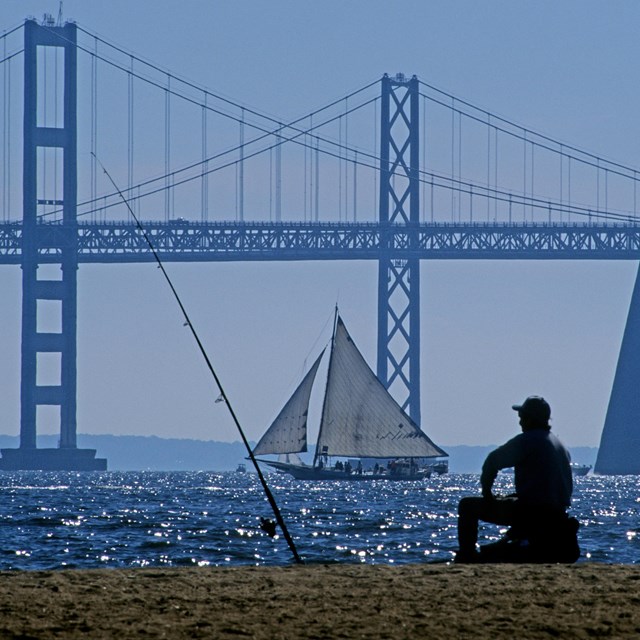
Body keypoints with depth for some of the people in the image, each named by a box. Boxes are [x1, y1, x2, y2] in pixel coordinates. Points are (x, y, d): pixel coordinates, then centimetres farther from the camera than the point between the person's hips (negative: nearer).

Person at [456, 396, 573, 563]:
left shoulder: (526, 440, -10)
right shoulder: (559, 444, 16)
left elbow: (493, 461, -8)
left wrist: (486, 491, 8)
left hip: (533, 512, -9)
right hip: (557, 515, 9)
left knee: (467, 506, 2)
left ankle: (465, 558, 1)